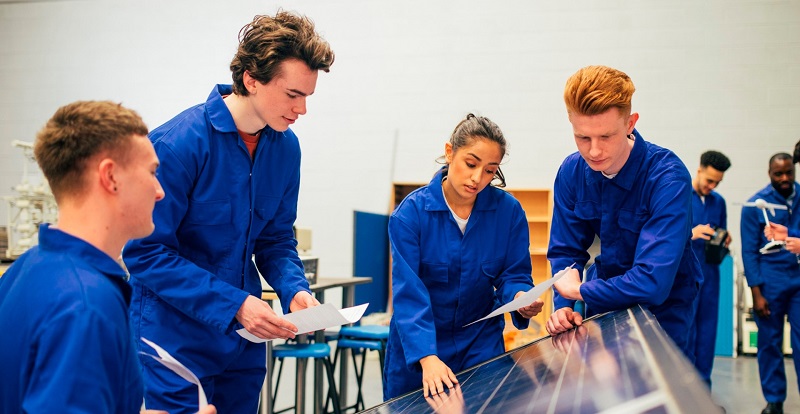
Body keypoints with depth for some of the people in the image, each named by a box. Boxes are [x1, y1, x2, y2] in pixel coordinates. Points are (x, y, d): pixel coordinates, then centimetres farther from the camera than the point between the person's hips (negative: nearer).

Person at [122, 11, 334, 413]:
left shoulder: (285, 146, -1)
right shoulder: (178, 143, -20)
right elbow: (146, 253, -19)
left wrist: (295, 290, -10)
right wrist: (233, 304, -24)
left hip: (244, 341, 6)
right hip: (176, 337, -6)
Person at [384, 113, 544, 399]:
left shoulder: (509, 210, -11)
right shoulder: (411, 213, -17)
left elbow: (513, 276, -3)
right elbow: (409, 293, -23)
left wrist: (521, 299, -27)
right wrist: (428, 358, -35)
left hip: (481, 342, 1)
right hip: (416, 345, -1)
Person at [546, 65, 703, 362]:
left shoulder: (668, 178, -29)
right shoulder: (571, 172, -11)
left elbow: (653, 283, -35)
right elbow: (565, 252, -2)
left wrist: (579, 290, -23)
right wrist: (562, 306, -21)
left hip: (661, 309, -4)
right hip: (605, 302, 5)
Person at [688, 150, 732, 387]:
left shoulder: (718, 201, 14)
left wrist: (725, 241, -1)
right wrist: (691, 234, -25)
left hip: (710, 271, 5)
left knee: (707, 330, 8)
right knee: (685, 331, -3)